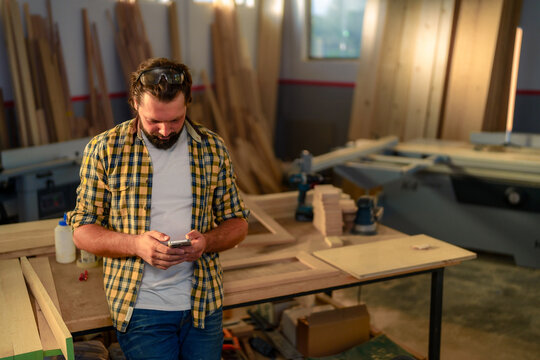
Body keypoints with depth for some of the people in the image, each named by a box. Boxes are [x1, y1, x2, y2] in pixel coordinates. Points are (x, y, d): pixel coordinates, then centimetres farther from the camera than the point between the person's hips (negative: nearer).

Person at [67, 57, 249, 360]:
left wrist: (207, 241, -15)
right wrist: (136, 244, -21)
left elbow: (237, 222, 7)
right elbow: (82, 230, -3)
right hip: (141, 307, -2)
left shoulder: (213, 149, 1)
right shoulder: (104, 150, -5)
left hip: (204, 303, 3)